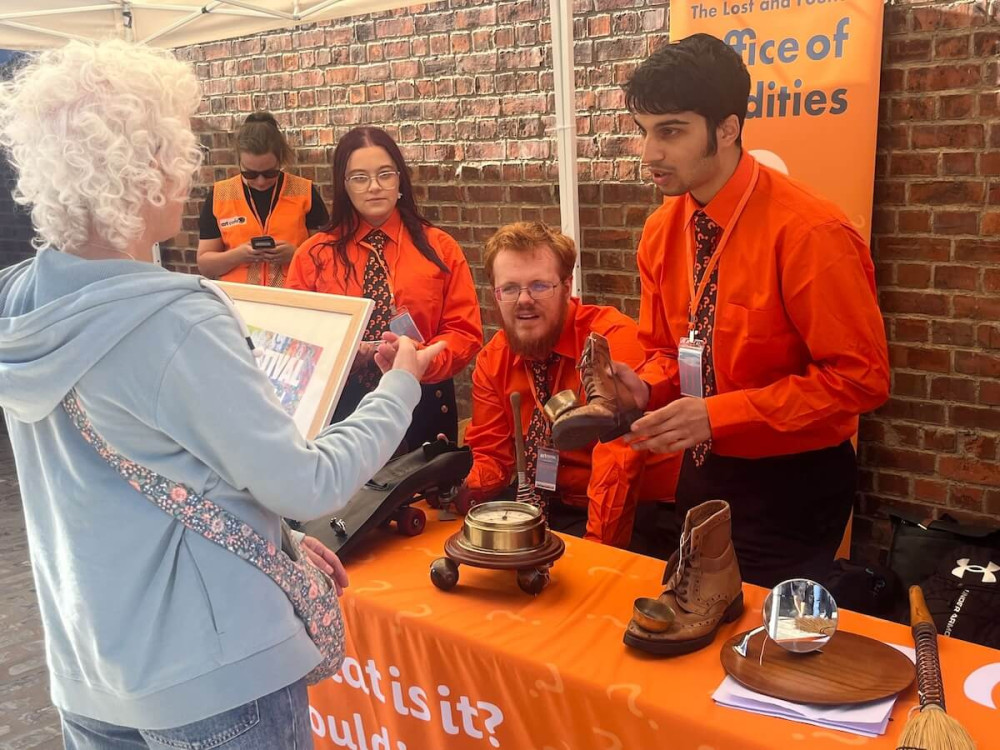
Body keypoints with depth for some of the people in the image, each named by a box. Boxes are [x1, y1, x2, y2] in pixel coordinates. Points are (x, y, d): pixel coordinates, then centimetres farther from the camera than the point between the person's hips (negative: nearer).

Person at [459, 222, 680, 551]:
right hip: (552, 508, 6)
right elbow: (492, 454, 5)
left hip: (634, 513, -6)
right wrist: (461, 485, -18)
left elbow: (619, 455, -26)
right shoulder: (492, 360, 2)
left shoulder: (614, 338, -18)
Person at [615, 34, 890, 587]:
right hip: (704, 472, 7)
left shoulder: (807, 232, -22)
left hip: (792, 487, -6)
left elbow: (860, 377, -21)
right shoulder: (661, 231, -2)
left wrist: (717, 415, -25)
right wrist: (647, 388, -14)